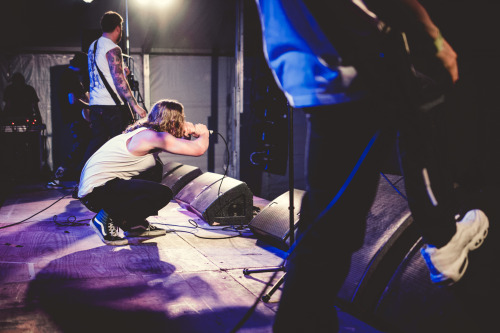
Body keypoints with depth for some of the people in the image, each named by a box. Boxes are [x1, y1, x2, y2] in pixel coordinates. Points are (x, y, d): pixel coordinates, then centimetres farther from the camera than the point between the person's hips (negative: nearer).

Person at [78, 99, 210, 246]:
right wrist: (203, 133, 1)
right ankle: (107, 219, -7)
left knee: (157, 170, 22)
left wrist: (187, 131, 9)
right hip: (96, 191, -10)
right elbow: (198, 149, -22)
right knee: (163, 194, -20)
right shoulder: (152, 136, -18)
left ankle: (135, 223, 20)